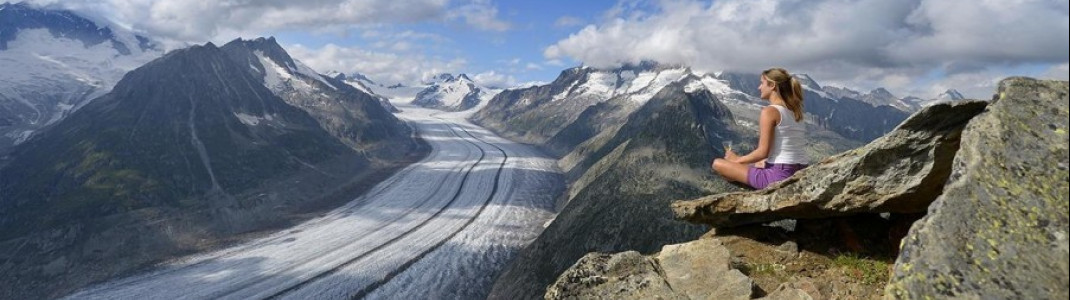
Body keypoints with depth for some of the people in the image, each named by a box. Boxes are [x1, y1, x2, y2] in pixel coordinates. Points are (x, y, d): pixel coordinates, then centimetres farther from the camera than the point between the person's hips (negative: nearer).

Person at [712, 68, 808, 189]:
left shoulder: (769, 111, -14)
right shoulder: (794, 111, 11)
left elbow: (763, 152, -17)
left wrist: (737, 160, -2)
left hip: (779, 176, -10)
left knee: (717, 163, -5)